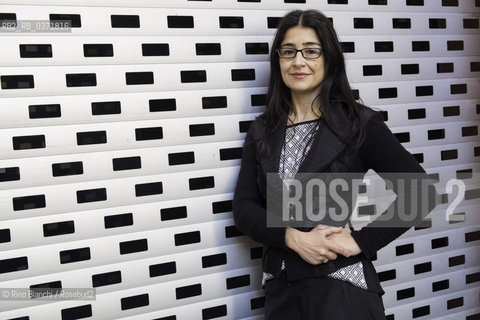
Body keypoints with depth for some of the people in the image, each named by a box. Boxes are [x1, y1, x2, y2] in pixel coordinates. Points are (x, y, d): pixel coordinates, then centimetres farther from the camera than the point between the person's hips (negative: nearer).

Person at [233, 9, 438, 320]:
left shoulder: (360, 124, -6)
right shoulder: (261, 131, 4)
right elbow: (244, 208, -1)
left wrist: (360, 241, -14)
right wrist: (293, 238, -16)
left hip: (342, 290, -3)